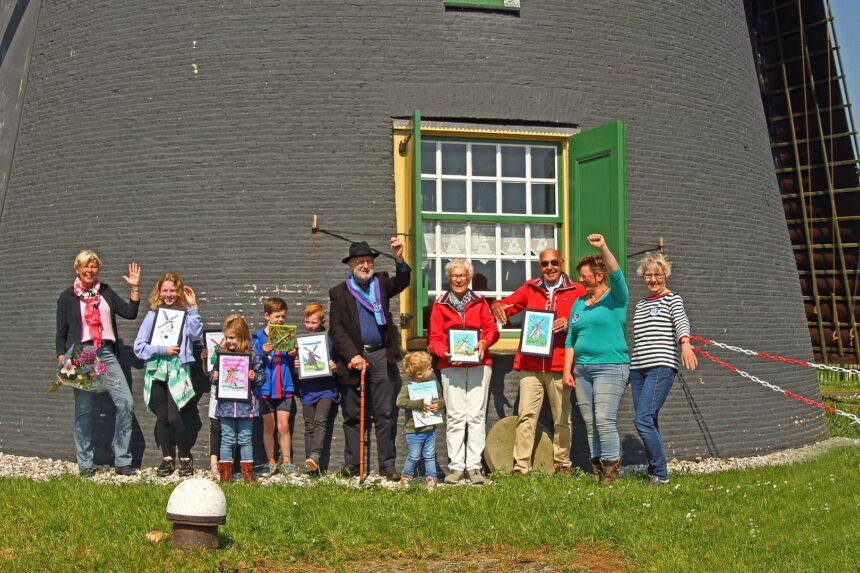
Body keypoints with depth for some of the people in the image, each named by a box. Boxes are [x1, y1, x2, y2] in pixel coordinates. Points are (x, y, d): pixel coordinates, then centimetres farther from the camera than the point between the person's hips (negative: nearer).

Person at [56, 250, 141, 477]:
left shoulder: (105, 292, 14)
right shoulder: (67, 297, 6)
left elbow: (130, 313, 9)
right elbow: (61, 332, 6)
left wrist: (134, 288, 3)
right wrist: (62, 361, -3)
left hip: (106, 353, 3)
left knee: (126, 402, -7)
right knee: (83, 409, 1)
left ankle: (122, 461, 1)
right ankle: (85, 464, 11)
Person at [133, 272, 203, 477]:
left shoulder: (186, 313, 5)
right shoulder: (153, 315, 6)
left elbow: (196, 334, -14)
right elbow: (139, 347, 1)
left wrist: (193, 307, -12)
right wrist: (162, 350, -10)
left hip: (178, 370, -2)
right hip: (156, 371, 2)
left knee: (174, 417, -12)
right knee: (162, 417, 5)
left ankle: (186, 458, 5)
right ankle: (167, 458, 20)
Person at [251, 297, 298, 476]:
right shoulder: (259, 337, 0)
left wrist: (293, 356, -8)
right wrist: (263, 353, -20)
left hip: (284, 387, 1)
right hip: (265, 387, -1)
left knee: (283, 426, -2)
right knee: (269, 426, 7)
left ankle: (286, 462, 5)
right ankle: (271, 463, 15)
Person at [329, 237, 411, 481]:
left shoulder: (381, 283, 12)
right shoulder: (339, 292, 6)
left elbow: (402, 283, -8)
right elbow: (336, 330, 0)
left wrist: (399, 259, -26)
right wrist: (352, 356, -11)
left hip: (382, 357, 1)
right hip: (353, 357, -1)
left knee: (385, 414, 1)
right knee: (352, 415, 6)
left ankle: (387, 465, 6)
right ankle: (351, 465, 14)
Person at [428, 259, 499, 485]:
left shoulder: (479, 301, 13)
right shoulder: (440, 304, 9)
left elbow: (492, 328, 9)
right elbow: (434, 337, 6)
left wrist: (484, 341, -12)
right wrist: (444, 352, -13)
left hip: (479, 363, 1)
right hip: (451, 365, -1)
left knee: (477, 416, -2)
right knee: (455, 417, -4)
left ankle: (474, 466, 0)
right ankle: (456, 466, -1)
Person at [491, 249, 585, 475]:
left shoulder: (577, 291, 7)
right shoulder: (530, 288, 15)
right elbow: (508, 303, 13)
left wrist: (569, 325, -14)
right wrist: (498, 306, -11)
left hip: (559, 366, -1)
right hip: (531, 365, 2)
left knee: (561, 418, 5)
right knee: (526, 416, -4)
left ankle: (562, 465, 15)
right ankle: (520, 466, -4)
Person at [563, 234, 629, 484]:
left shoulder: (615, 298, 1)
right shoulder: (579, 303, 17)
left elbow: (616, 275, -20)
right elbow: (570, 340, 16)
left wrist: (603, 248, -32)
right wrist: (567, 370, 9)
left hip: (610, 367, -6)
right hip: (582, 369, 6)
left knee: (604, 420, -15)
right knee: (590, 424, 5)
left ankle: (611, 472, -9)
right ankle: (597, 471, 9)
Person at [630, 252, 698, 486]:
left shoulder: (672, 299, 3)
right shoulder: (640, 305, 21)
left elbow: (681, 322, -16)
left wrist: (685, 343, -37)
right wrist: (629, 367, 23)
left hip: (662, 366, -6)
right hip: (638, 368, 6)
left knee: (643, 420, -17)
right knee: (648, 423, 4)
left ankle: (660, 475, -10)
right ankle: (653, 471, 10)